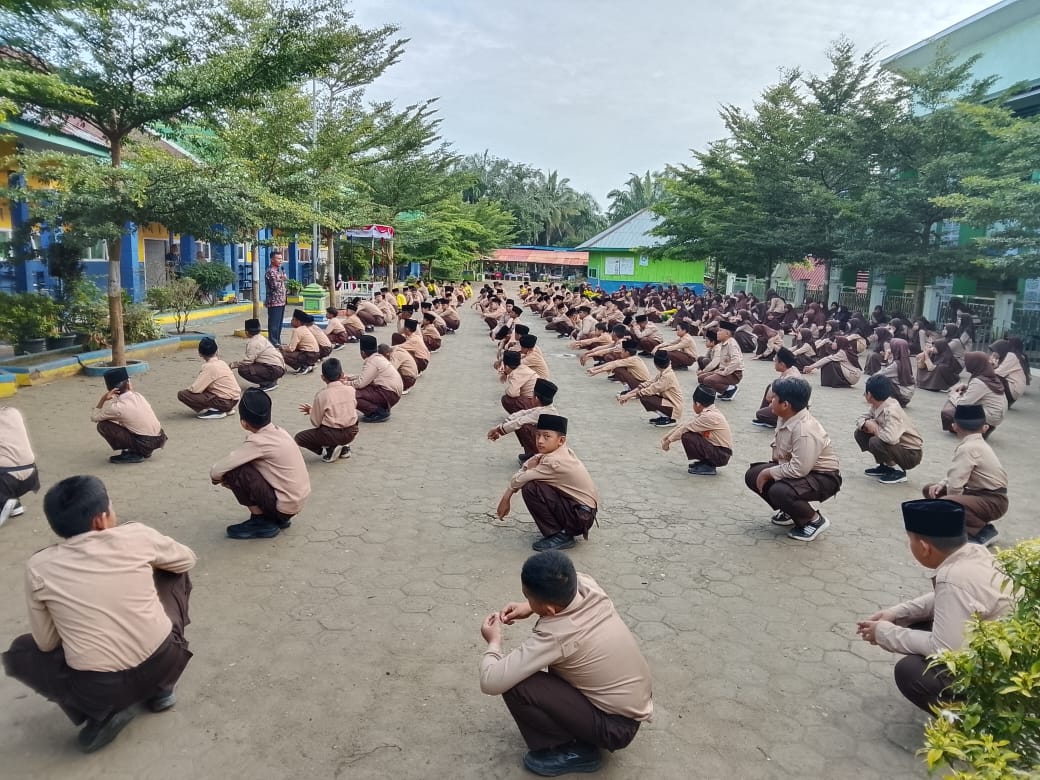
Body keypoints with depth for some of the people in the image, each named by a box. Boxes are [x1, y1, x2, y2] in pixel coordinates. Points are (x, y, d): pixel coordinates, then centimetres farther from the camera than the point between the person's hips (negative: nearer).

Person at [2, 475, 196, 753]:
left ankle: (101, 713, 10)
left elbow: (47, 643, 6)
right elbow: (186, 560, 15)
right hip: (165, 664, 0)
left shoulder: (38, 567, -4)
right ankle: (160, 688, 25)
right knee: (173, 575, 25)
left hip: (98, 689, 0)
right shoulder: (136, 536, -4)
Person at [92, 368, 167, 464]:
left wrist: (103, 399, -3)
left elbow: (94, 417, 2)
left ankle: (133, 454, -1)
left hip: (145, 445, -7)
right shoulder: (138, 396, 4)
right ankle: (144, 452, 20)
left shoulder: (117, 407, -13)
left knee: (103, 426, -3)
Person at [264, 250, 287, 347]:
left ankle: (278, 342, 20)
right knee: (274, 324, -5)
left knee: (279, 323, 13)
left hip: (281, 301, 9)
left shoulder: (279, 270, 16)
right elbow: (275, 286, -23)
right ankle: (273, 343, -1)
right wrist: (282, 279, -11)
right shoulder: (270, 271, -13)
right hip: (274, 302, -9)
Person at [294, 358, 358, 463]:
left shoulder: (321, 395, -15)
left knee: (298, 438, 12)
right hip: (351, 433, 5)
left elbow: (316, 423, -10)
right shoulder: (351, 390, -5)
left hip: (331, 435, -5)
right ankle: (343, 448, 14)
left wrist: (311, 411, 12)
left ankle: (329, 450, -3)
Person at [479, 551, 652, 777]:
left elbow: (491, 682, -30)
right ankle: (581, 727, 21)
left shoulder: (555, 635, -31)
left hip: (617, 726, -8)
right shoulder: (589, 587, -13)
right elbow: (564, 586, 14)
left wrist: (493, 642, -9)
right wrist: (529, 607, 0)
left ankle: (573, 751, 1)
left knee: (515, 686, -18)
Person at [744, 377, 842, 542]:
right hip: (797, 467, 9)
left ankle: (815, 520, -4)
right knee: (753, 476, 1)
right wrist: (768, 469, -5)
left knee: (779, 491, -33)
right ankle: (790, 512, 18)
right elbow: (780, 451, 10)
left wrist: (768, 473, -22)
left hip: (823, 477, -9)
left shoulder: (805, 431, -32)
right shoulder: (786, 417, -5)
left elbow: (799, 469, -34)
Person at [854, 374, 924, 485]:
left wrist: (875, 428, -23)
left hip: (911, 453, -9)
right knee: (860, 434, 1)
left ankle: (897, 470, -8)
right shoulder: (876, 405, -4)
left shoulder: (891, 410, -30)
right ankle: (884, 465, 11)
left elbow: (890, 437, -45)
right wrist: (866, 424, -18)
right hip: (897, 444, 9)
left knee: (876, 442, -32)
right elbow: (861, 419, 7)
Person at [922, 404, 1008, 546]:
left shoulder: (968, 448, -22)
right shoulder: (978, 444, 7)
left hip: (992, 502, -9)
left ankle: (983, 531, -10)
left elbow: (955, 485, -24)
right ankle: (977, 520, 7)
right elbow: (958, 476, 17)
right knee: (930, 490, 10)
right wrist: (942, 484, 1)